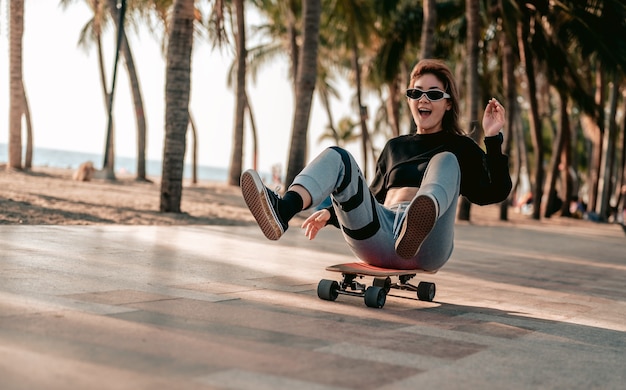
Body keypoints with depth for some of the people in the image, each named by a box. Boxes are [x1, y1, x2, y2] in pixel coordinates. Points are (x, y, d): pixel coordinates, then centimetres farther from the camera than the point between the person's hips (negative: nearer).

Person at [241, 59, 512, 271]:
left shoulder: (458, 147, 17)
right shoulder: (394, 147, 29)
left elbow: (494, 192, 1)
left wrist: (493, 139, -6)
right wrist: (331, 213, 20)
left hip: (425, 247, -3)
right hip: (379, 236, 3)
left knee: (445, 161, -23)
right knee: (337, 156, -12)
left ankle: (423, 218, -60)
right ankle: (282, 210, -45)